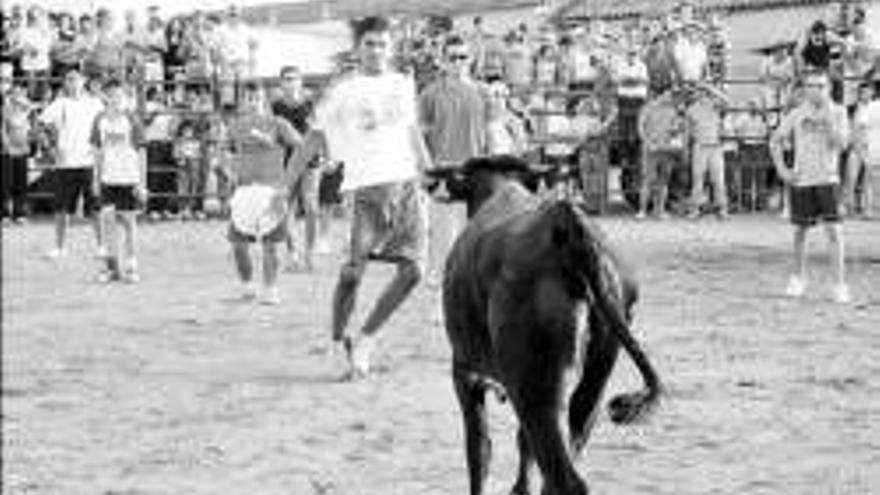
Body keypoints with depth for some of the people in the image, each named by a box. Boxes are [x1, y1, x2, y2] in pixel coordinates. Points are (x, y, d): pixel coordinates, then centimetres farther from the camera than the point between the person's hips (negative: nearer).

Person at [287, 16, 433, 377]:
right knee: (352, 271, -15)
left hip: (407, 185, 4)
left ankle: (366, 339, 7)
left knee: (413, 270, -8)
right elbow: (312, 142, 3)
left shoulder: (403, 85, 14)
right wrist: (286, 187, 0)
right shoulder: (342, 93, 0)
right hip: (368, 188, -4)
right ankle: (338, 341, 5)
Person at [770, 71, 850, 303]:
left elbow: (840, 143, -12)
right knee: (800, 230, 9)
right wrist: (781, 169, 2)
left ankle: (840, 284, -8)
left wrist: (828, 116, -19)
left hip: (827, 179, -2)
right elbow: (775, 141, 12)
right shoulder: (796, 114, 4)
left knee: (834, 230, -11)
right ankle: (799, 278, 28)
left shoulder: (837, 112, 1)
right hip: (801, 180, 2)